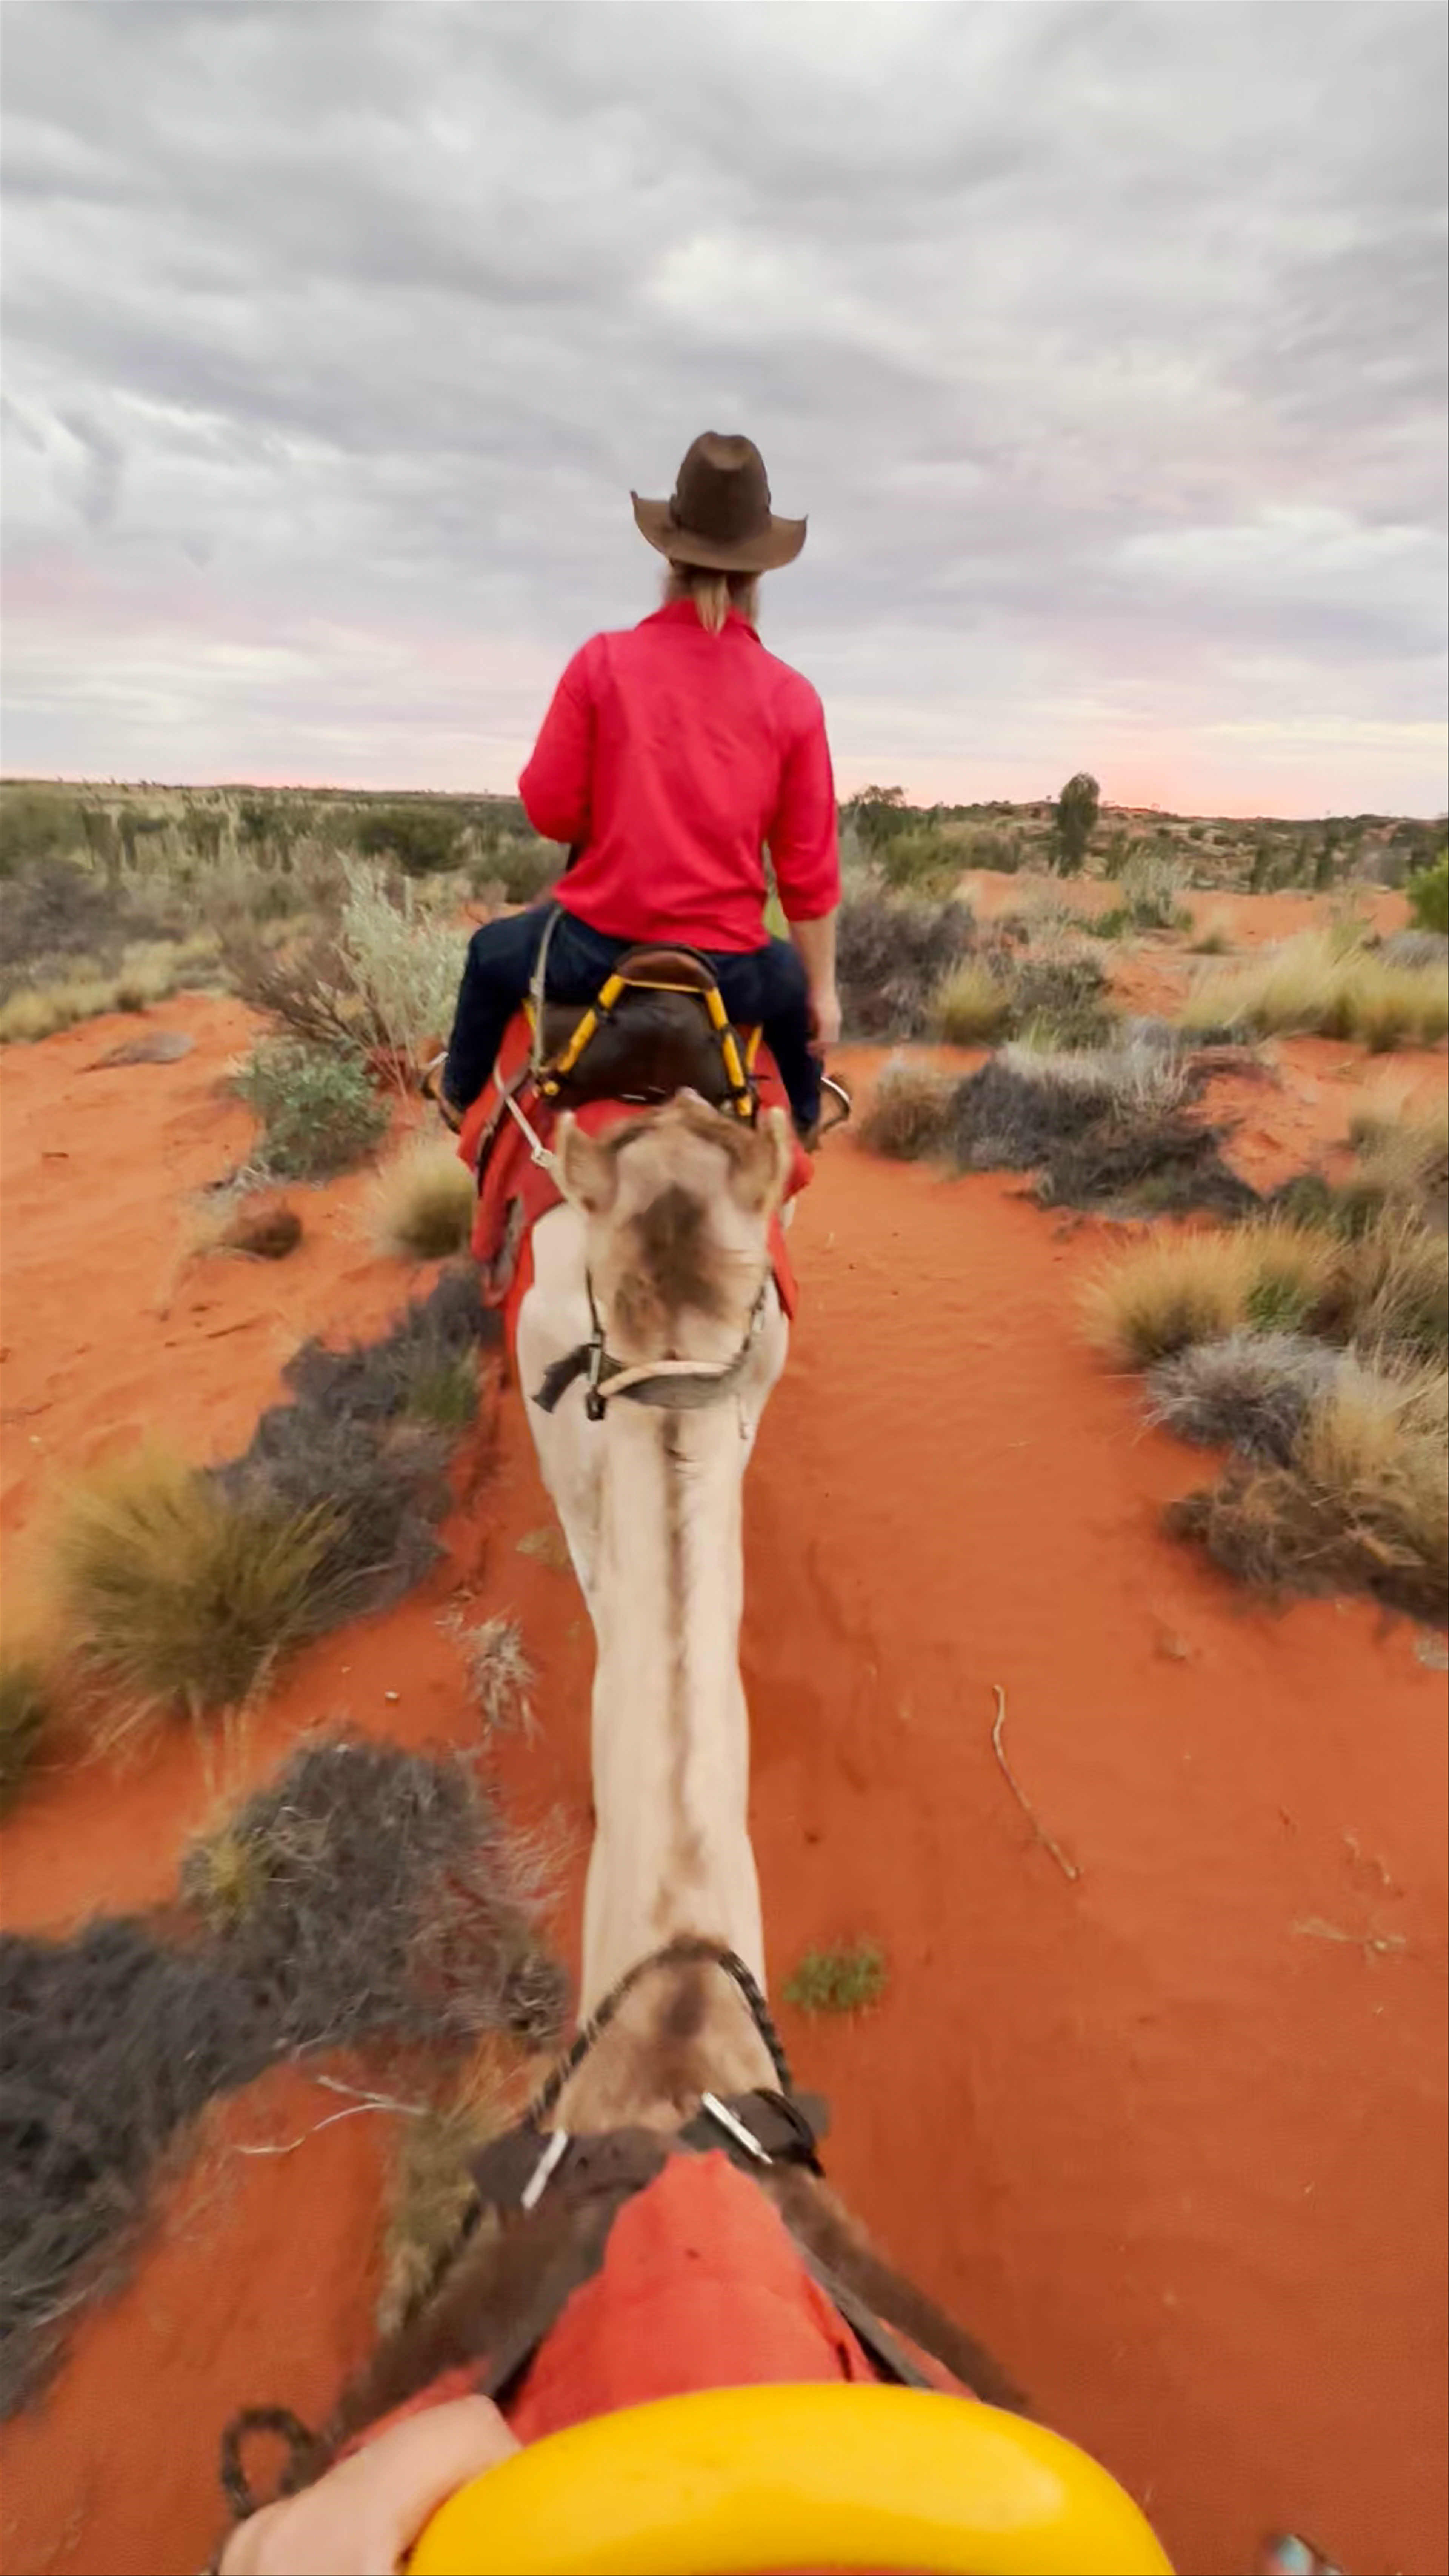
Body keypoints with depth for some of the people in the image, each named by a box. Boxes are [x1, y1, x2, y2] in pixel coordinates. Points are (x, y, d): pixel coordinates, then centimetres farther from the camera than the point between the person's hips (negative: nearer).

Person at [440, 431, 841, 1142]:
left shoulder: (604, 661, -6)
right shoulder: (792, 696, -3)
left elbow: (548, 808, -4)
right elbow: (810, 865, -2)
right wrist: (822, 989, 9)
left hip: (595, 943, 0)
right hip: (724, 965, 1)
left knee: (492, 952, 33)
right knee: (788, 983, 37)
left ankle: (462, 1092, 54)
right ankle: (801, 1116, 57)